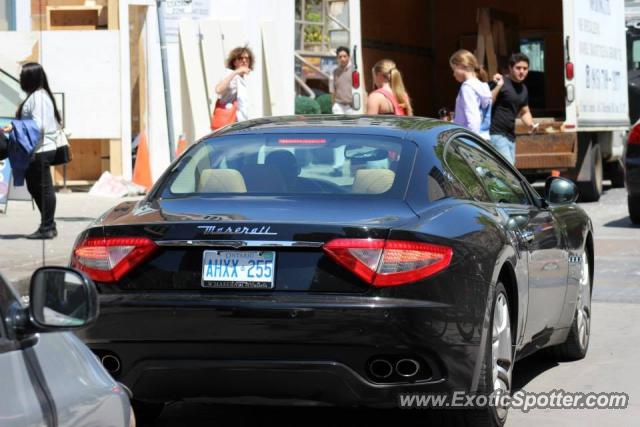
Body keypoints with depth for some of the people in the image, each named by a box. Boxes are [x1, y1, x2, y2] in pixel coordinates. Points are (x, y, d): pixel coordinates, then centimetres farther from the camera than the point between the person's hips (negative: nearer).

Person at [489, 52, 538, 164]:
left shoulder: (523, 89, 17)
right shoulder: (501, 82, -9)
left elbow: (524, 111, 29)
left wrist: (530, 124, 9)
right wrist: (498, 86, -25)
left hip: (510, 136, 9)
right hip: (496, 134, -9)